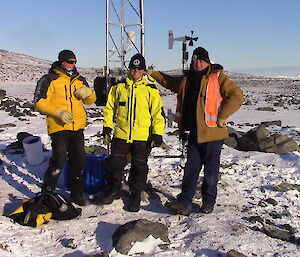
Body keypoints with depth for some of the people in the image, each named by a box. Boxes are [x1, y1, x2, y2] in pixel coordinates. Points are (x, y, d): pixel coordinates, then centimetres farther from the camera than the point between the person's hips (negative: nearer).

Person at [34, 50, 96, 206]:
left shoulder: (80, 80, 15)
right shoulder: (49, 80, -2)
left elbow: (90, 100, 21)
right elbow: (40, 102, -7)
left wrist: (89, 92, -3)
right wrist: (58, 112, -20)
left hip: (78, 127, 6)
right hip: (58, 127, -6)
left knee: (78, 160, 9)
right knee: (59, 160, -10)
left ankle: (76, 193, 24)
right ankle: (47, 191, 10)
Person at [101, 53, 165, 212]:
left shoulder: (151, 90, -1)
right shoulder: (119, 87, 5)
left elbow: (158, 113, 0)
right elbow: (110, 108, 13)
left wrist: (157, 134, -7)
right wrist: (107, 127, 6)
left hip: (143, 138, -2)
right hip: (121, 135, 2)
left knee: (139, 168, 7)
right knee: (114, 164, 8)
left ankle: (135, 196, 23)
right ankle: (113, 190, 30)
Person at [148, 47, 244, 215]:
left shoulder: (218, 78, -7)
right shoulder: (187, 80, 14)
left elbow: (237, 96, -14)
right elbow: (169, 81, 34)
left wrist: (221, 116, -16)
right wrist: (153, 74, 32)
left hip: (212, 133, -5)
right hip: (193, 133, 6)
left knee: (211, 169, 7)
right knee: (191, 169, 5)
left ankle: (209, 202, 22)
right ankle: (184, 204, 7)